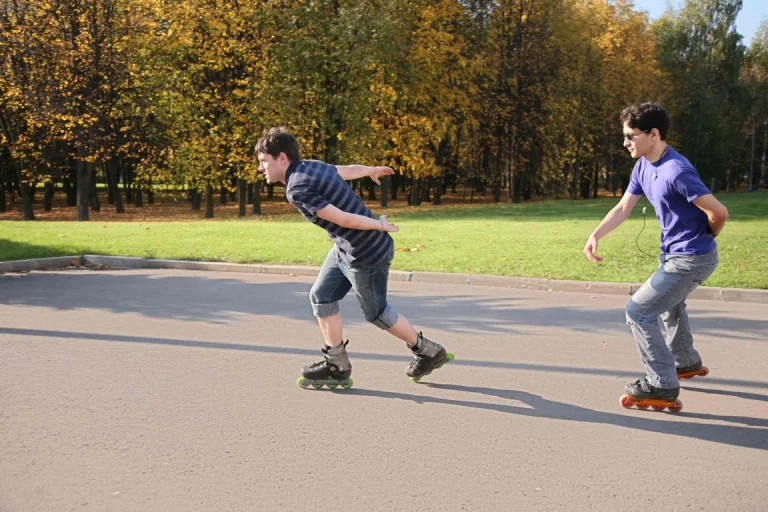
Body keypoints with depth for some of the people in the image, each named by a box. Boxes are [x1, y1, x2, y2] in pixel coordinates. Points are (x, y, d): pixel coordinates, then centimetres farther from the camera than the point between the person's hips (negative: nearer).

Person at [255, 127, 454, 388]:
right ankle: (336, 365, 18)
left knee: (376, 312, 10)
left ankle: (429, 351, 29)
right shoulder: (312, 165, 3)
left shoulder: (297, 189, -24)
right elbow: (350, 169, 20)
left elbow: (343, 219, -25)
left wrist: (380, 226, -12)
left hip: (367, 254, -9)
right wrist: (373, 170, 40)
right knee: (321, 297, 10)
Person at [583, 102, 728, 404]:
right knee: (668, 303, 32)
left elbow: (719, 213, -25)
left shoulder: (677, 171, -28)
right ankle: (686, 362, 54)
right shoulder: (643, 166, 1)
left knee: (638, 312, -8)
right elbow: (623, 208, 5)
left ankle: (663, 385, 2)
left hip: (691, 259, -10)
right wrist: (595, 235, -12)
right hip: (673, 254, 10)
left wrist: (703, 239, -4)